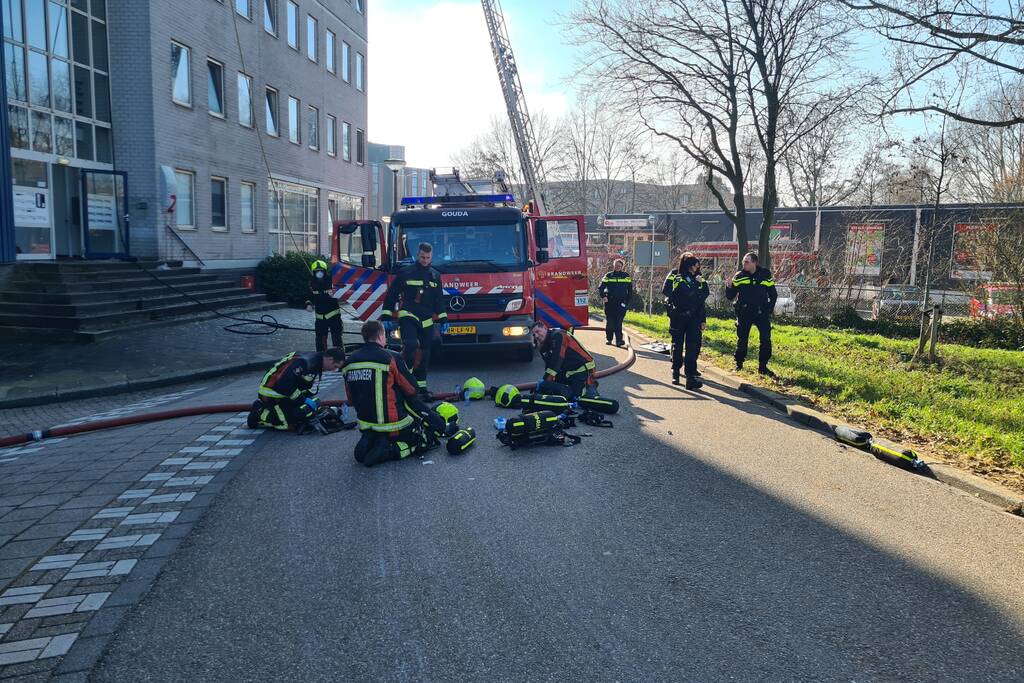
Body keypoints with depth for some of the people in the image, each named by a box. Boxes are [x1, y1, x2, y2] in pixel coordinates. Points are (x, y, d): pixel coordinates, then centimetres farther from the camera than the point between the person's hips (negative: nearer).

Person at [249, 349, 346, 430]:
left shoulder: (316, 364, 6)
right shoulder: (305, 362, -27)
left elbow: (305, 386, 16)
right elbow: (284, 384, -29)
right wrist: (304, 400, -21)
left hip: (286, 392, 10)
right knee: (291, 424, -16)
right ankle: (260, 414, 2)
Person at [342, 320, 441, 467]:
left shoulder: (349, 363, 4)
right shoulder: (391, 358, -15)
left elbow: (351, 400, 11)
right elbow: (411, 392, -9)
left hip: (366, 425, 7)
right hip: (393, 424, -7)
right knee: (426, 438, 13)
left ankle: (368, 443, 1)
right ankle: (390, 450, -12)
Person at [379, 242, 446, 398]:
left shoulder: (435, 276, 13)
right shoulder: (405, 272, 0)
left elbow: (439, 300, 19)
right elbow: (391, 295, 1)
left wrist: (443, 320, 11)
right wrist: (386, 317, -4)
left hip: (427, 321, 5)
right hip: (408, 316, -4)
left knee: (424, 355, 7)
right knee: (411, 345, -27)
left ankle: (421, 386, 16)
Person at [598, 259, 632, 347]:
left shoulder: (626, 276, 10)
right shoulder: (608, 276, 8)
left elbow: (630, 290, 13)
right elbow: (600, 288, 8)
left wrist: (627, 301, 3)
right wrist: (603, 296, -10)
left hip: (621, 303, -1)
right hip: (609, 302, 1)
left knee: (618, 322, -8)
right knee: (609, 321, 5)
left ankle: (618, 340, -10)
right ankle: (609, 338, 17)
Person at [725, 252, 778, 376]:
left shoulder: (765, 275, 0)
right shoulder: (739, 276, -2)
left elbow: (773, 294, 11)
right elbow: (730, 296, -1)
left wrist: (770, 308, 2)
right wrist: (729, 287, -20)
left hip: (762, 313, 0)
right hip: (744, 313, 0)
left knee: (766, 340, -3)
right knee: (742, 339, 5)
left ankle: (763, 367, 8)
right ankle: (739, 365, 19)